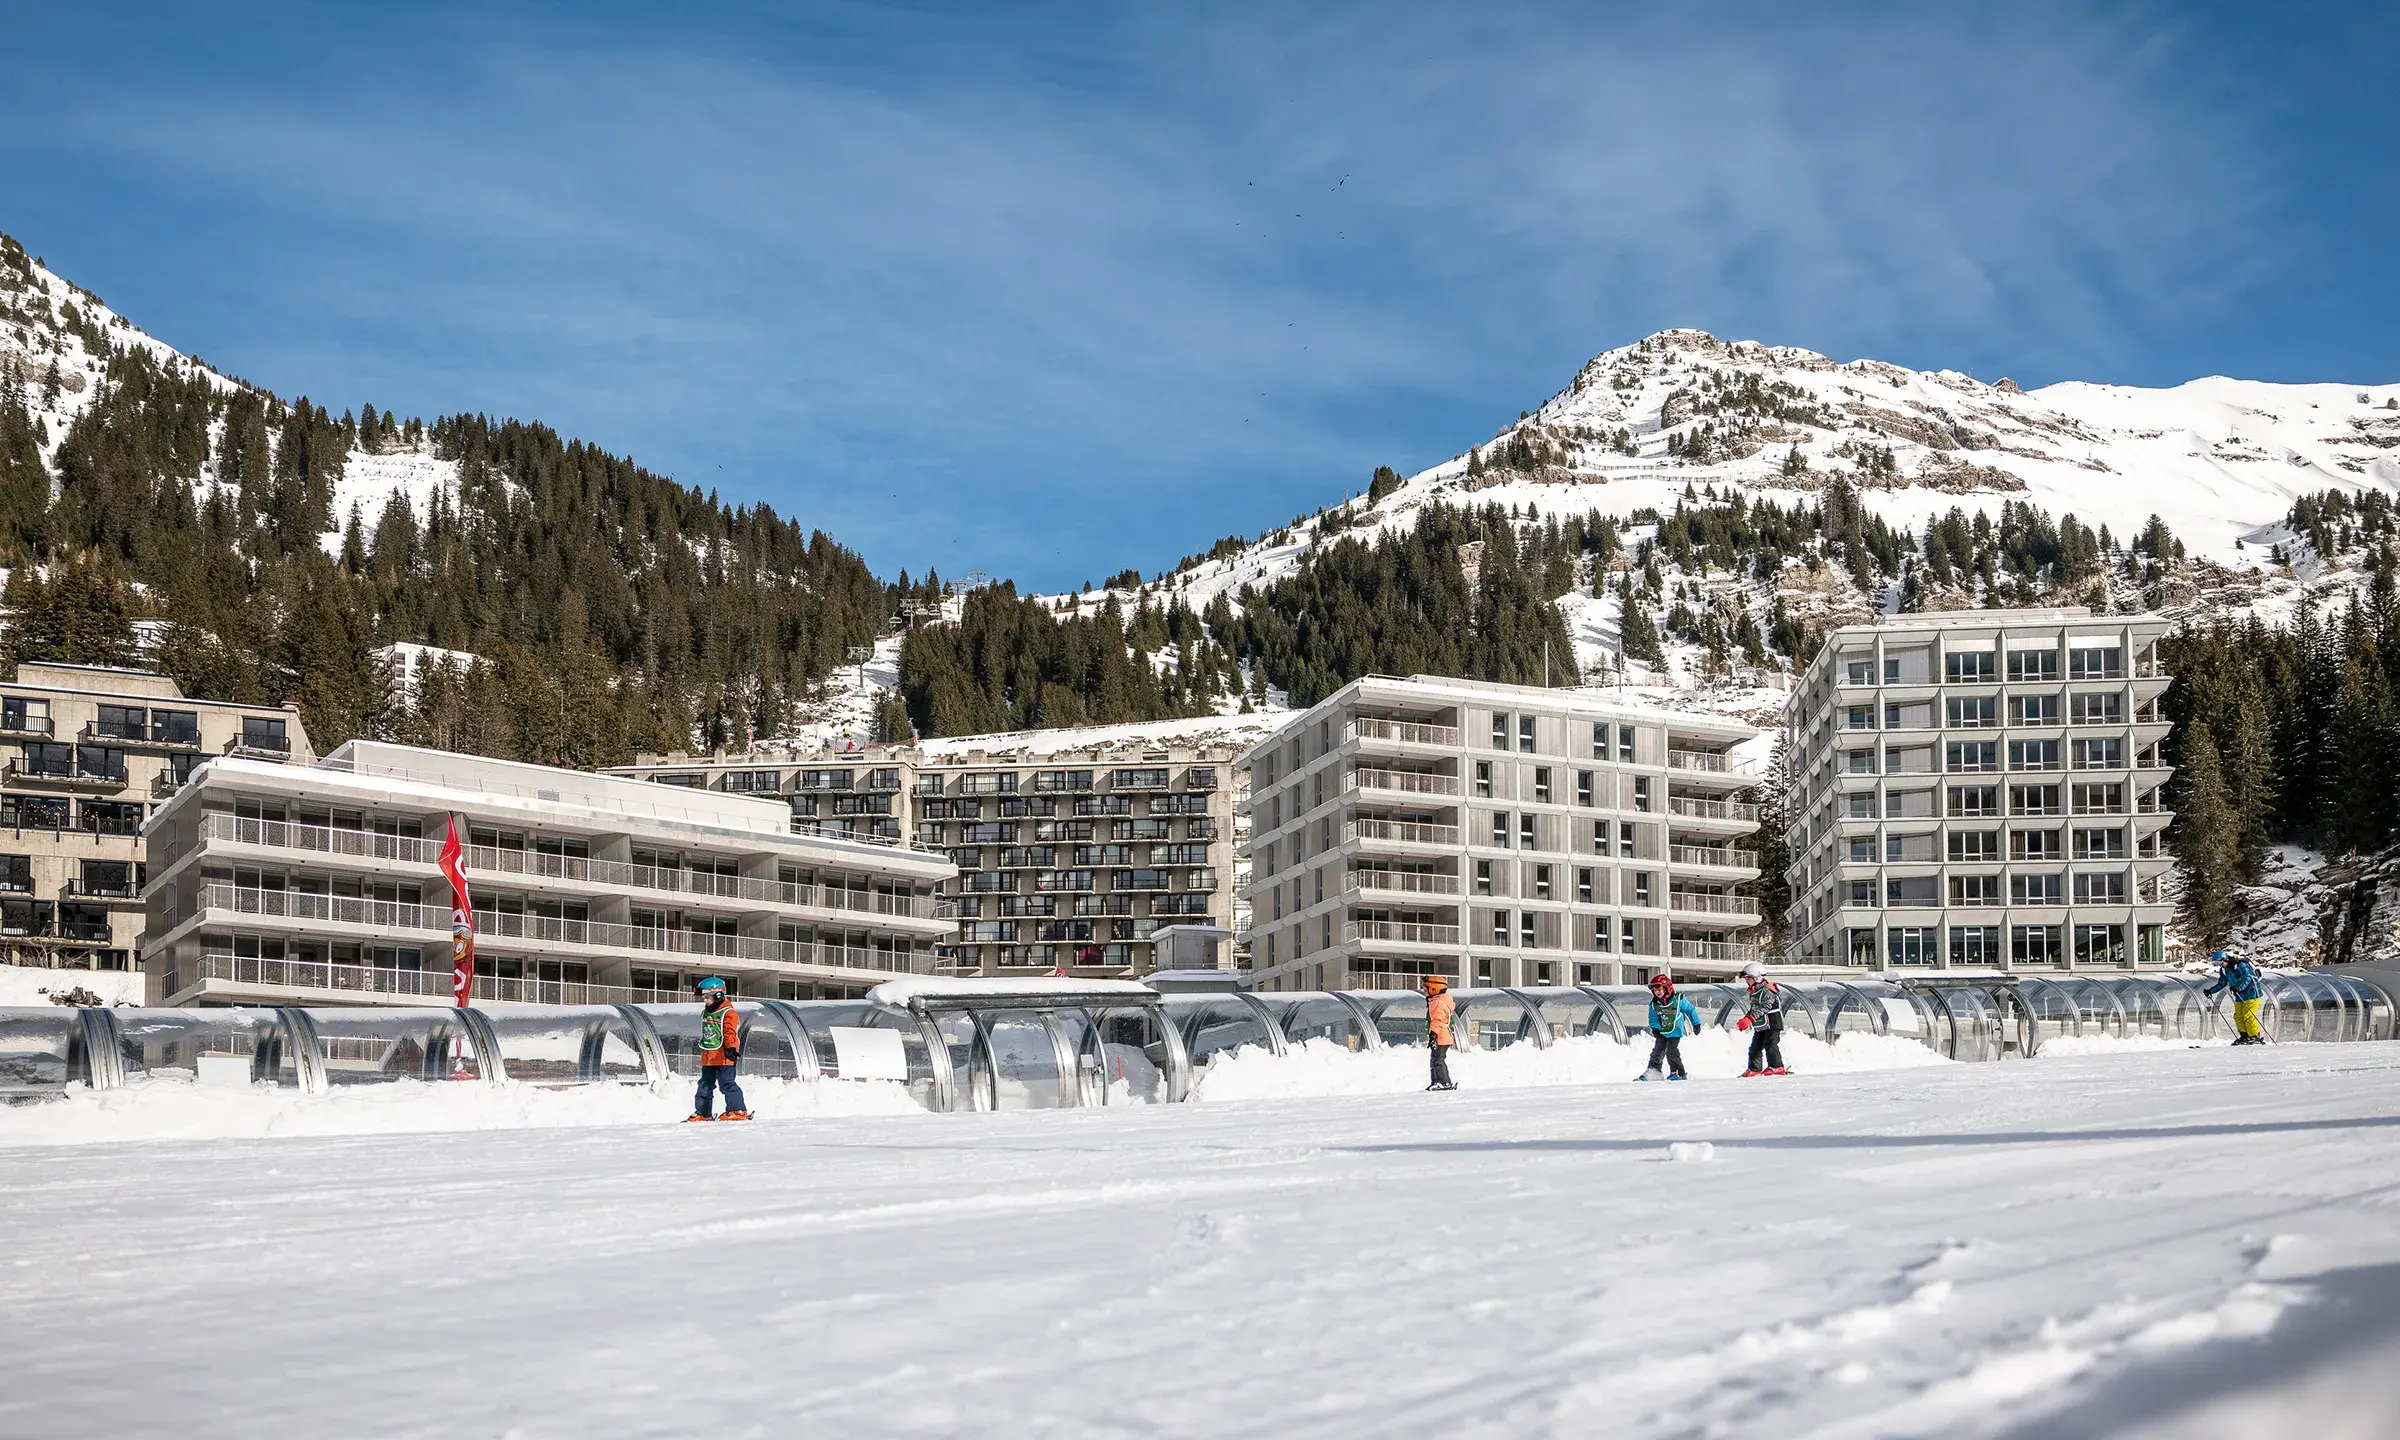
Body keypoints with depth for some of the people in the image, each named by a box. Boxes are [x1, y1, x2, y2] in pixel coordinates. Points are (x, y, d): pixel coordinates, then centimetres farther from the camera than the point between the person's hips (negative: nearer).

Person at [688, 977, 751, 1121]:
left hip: (723, 1057, -9)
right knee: (705, 1086, 12)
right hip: (708, 1058, 9)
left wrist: (731, 1048, -37)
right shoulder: (705, 1013, 15)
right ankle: (702, 1113, 20)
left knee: (727, 1084, -12)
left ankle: (738, 1110, -10)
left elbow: (730, 1033, -22)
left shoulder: (728, 1013, -12)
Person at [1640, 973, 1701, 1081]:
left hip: (1675, 1032, -4)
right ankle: (1653, 1071, 18)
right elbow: (1653, 1018, 3)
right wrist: (1655, 1029, -16)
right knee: (1657, 1051, 7)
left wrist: (1696, 1024, 5)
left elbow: (1690, 1010, 1)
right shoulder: (1654, 1004, -3)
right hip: (1661, 1033, 4)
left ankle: (1679, 1073, -6)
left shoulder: (1678, 1000, -11)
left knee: (1671, 1051, -15)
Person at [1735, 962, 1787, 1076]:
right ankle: (1755, 1068, 15)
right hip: (1760, 1026, 10)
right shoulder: (1754, 992, 13)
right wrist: (1744, 1020, 9)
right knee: (1755, 1046, 9)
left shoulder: (1767, 990, -18)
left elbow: (1762, 1008, -28)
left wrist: (1749, 1019, -34)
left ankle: (1777, 1067, -13)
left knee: (1770, 1044, -15)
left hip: (1772, 1024, -10)